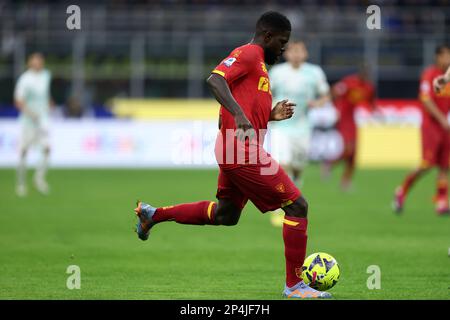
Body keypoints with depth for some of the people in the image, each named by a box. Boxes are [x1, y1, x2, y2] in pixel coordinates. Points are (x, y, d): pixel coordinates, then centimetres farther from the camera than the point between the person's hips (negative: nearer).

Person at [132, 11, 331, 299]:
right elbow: (215, 79, -25)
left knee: (225, 215, 25)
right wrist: (240, 115, -36)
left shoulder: (257, 63, 22)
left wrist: (271, 115, 14)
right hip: (244, 151, -11)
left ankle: (153, 215, 30)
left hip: (233, 153, 11)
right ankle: (294, 285, -5)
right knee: (297, 205, -8)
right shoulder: (249, 53, -8)